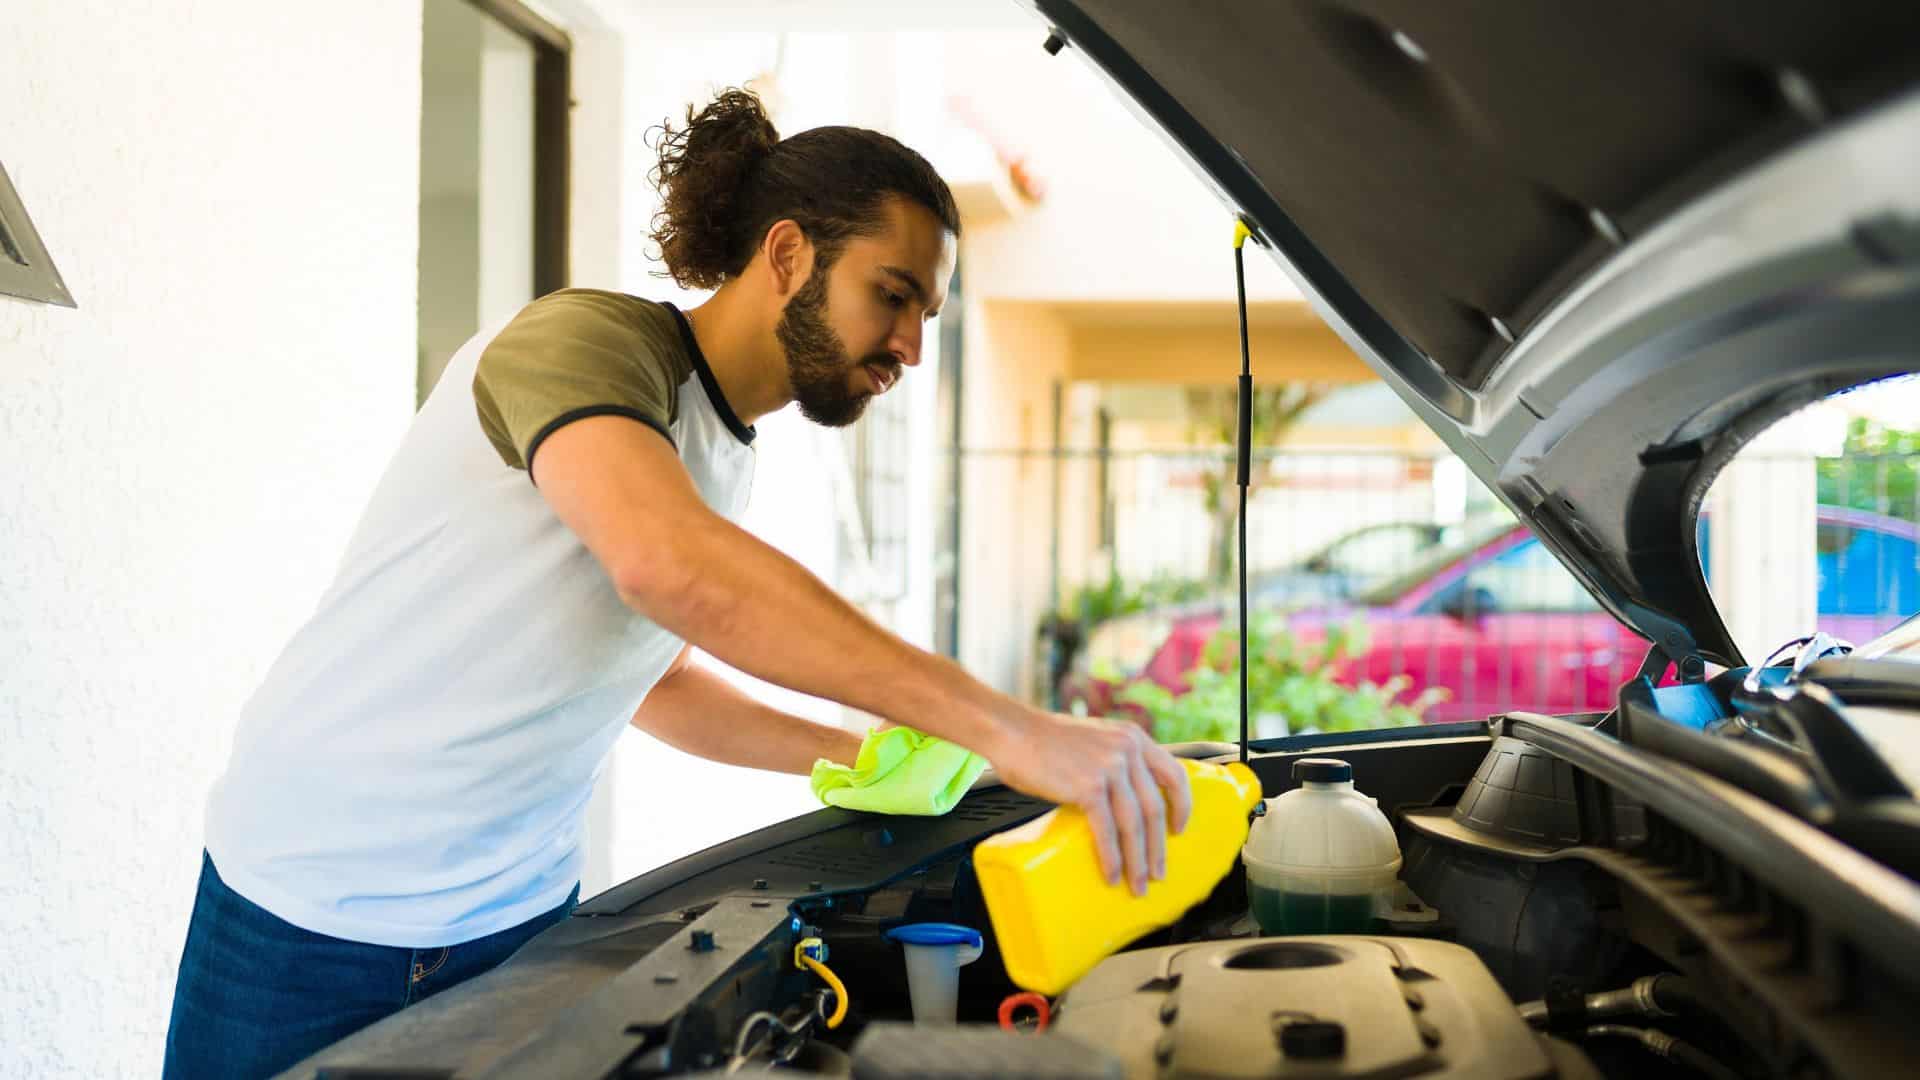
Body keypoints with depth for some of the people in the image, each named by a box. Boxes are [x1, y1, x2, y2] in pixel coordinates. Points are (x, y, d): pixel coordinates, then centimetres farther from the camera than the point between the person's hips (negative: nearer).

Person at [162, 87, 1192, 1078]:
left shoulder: (725, 452, 8)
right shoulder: (585, 341, -20)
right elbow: (665, 563, -40)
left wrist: (855, 757, 7)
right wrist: (1005, 729, -41)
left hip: (520, 910, 7)